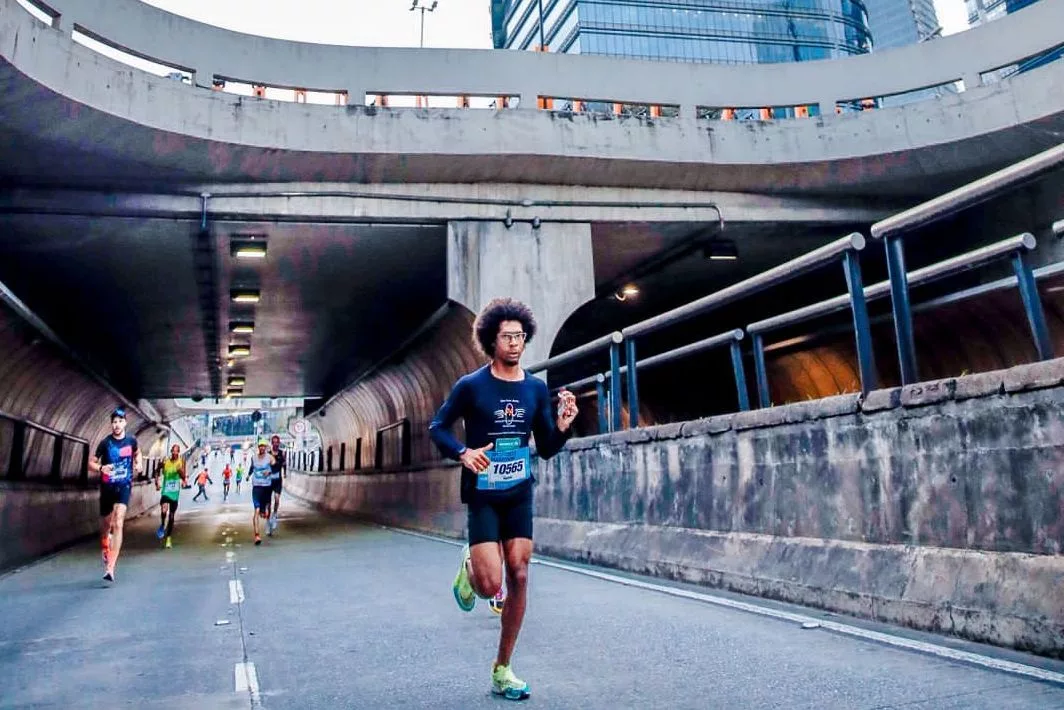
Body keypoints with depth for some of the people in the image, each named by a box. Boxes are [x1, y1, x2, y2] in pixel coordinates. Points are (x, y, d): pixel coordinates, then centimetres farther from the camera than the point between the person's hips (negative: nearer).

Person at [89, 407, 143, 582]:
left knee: (118, 524, -16)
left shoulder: (131, 440, -1)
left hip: (124, 486, -1)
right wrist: (101, 468, -23)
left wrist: (139, 463, 3)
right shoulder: (105, 443, -6)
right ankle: (105, 547, 52)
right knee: (106, 525, 15)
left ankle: (110, 568, -20)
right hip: (107, 487, 1)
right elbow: (91, 464, -3)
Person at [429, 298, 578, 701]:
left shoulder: (537, 388, 1)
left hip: (519, 493, 4)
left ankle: (502, 671, 16)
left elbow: (546, 450, 5)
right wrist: (462, 453, -21)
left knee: (519, 577, 1)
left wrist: (563, 426, -15)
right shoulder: (471, 386, -9)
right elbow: (437, 428, -2)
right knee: (490, 585, -11)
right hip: (482, 494, -3)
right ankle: (468, 568, 27)